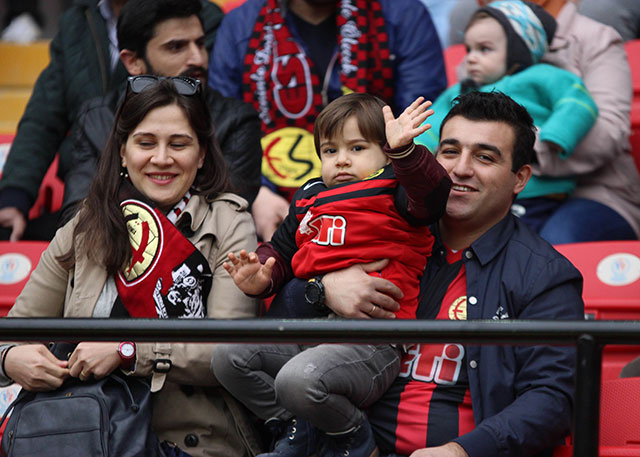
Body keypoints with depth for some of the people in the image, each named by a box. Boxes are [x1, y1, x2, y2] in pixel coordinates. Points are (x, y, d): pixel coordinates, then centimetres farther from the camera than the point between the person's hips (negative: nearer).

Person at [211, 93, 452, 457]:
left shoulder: (394, 194, 1)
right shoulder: (311, 199, 21)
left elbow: (432, 194, -22)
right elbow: (281, 248, 31)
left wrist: (404, 149, -38)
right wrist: (261, 278, 9)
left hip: (369, 347, -8)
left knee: (297, 379, -32)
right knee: (228, 356, -2)